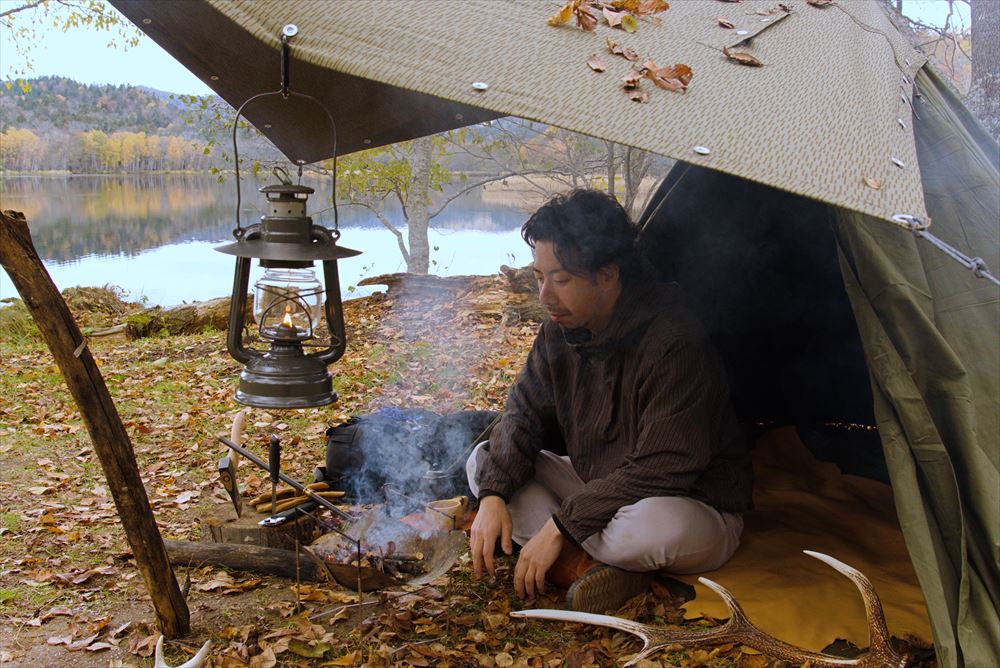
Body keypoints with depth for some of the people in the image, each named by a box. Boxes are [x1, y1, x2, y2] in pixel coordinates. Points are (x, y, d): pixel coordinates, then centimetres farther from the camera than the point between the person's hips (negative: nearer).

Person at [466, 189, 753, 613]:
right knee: (485, 460, -5)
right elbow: (524, 416, 0)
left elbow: (659, 471, -31)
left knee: (664, 525, -43)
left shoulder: (674, 343, -29)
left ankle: (569, 559, -14)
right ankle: (589, 568, -22)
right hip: (598, 493, 7)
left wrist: (562, 527, -29)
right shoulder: (561, 332, -5)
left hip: (694, 509, -7)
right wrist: (493, 494, -18)